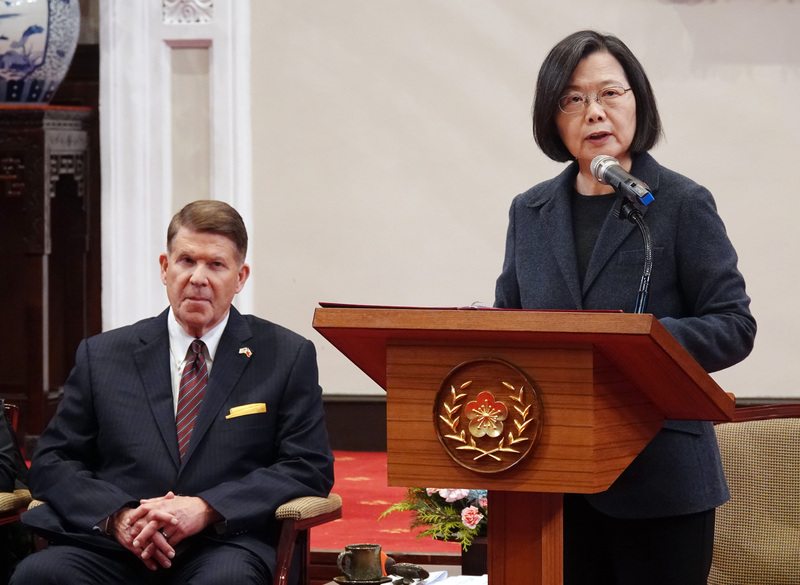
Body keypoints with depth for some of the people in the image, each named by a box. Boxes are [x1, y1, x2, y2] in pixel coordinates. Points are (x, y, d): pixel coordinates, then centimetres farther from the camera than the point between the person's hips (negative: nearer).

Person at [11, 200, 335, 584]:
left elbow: (310, 468, 4)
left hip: (223, 545, -2)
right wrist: (117, 516, -8)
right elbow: (51, 463, 14)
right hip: (117, 550, 2)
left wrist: (205, 510, -10)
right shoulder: (102, 355, 17)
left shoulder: (288, 357, 12)